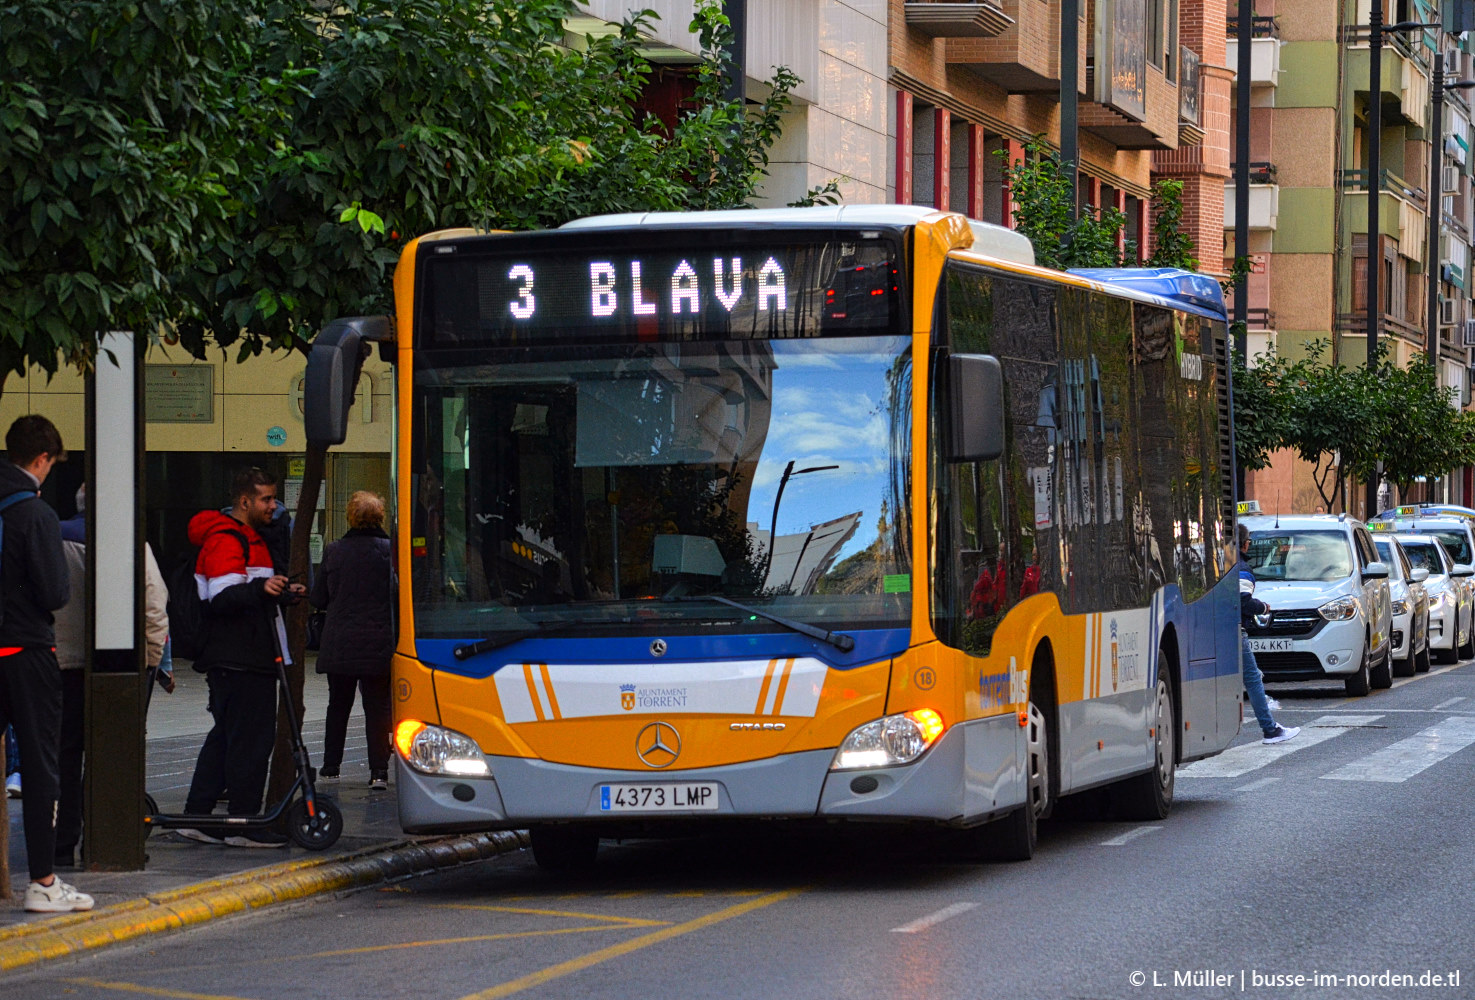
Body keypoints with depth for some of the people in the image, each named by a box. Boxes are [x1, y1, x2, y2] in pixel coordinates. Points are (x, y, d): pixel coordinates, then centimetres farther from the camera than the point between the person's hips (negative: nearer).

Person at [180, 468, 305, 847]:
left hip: (249, 658, 11)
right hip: (239, 660, -11)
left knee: (226, 736, 13)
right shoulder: (225, 541, -12)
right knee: (251, 737, -9)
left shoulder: (247, 538, 22)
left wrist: (282, 595, 21)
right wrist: (261, 589, -37)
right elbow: (222, 598, -24)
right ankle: (244, 825, -6)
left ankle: (196, 816, 17)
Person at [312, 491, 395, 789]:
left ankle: (331, 767, 19)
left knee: (338, 705, 15)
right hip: (379, 642, -2)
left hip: (339, 642, 2)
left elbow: (318, 598, 5)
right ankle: (379, 770, -4)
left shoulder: (334, 551, -1)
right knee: (377, 708, 2)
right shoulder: (391, 551, -8)